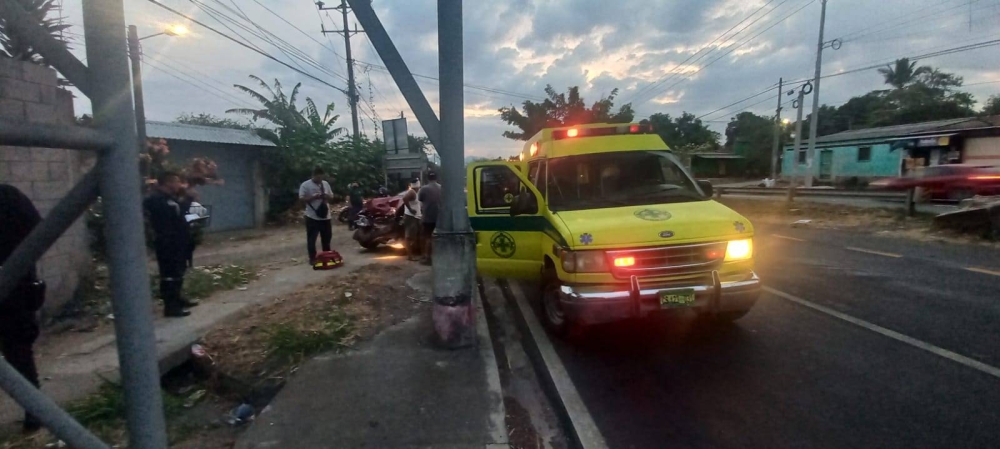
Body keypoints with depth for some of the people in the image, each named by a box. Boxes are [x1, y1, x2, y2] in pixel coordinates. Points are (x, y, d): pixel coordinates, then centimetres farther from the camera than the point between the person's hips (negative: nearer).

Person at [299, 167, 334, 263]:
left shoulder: (325, 184, 11)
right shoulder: (305, 185, -5)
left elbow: (331, 196, 16)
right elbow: (301, 198, -10)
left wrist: (326, 196, -6)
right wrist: (313, 197, -20)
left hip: (325, 216, 5)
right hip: (312, 216, -5)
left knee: (327, 237, 13)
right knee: (311, 238, -1)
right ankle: (312, 258, 6)